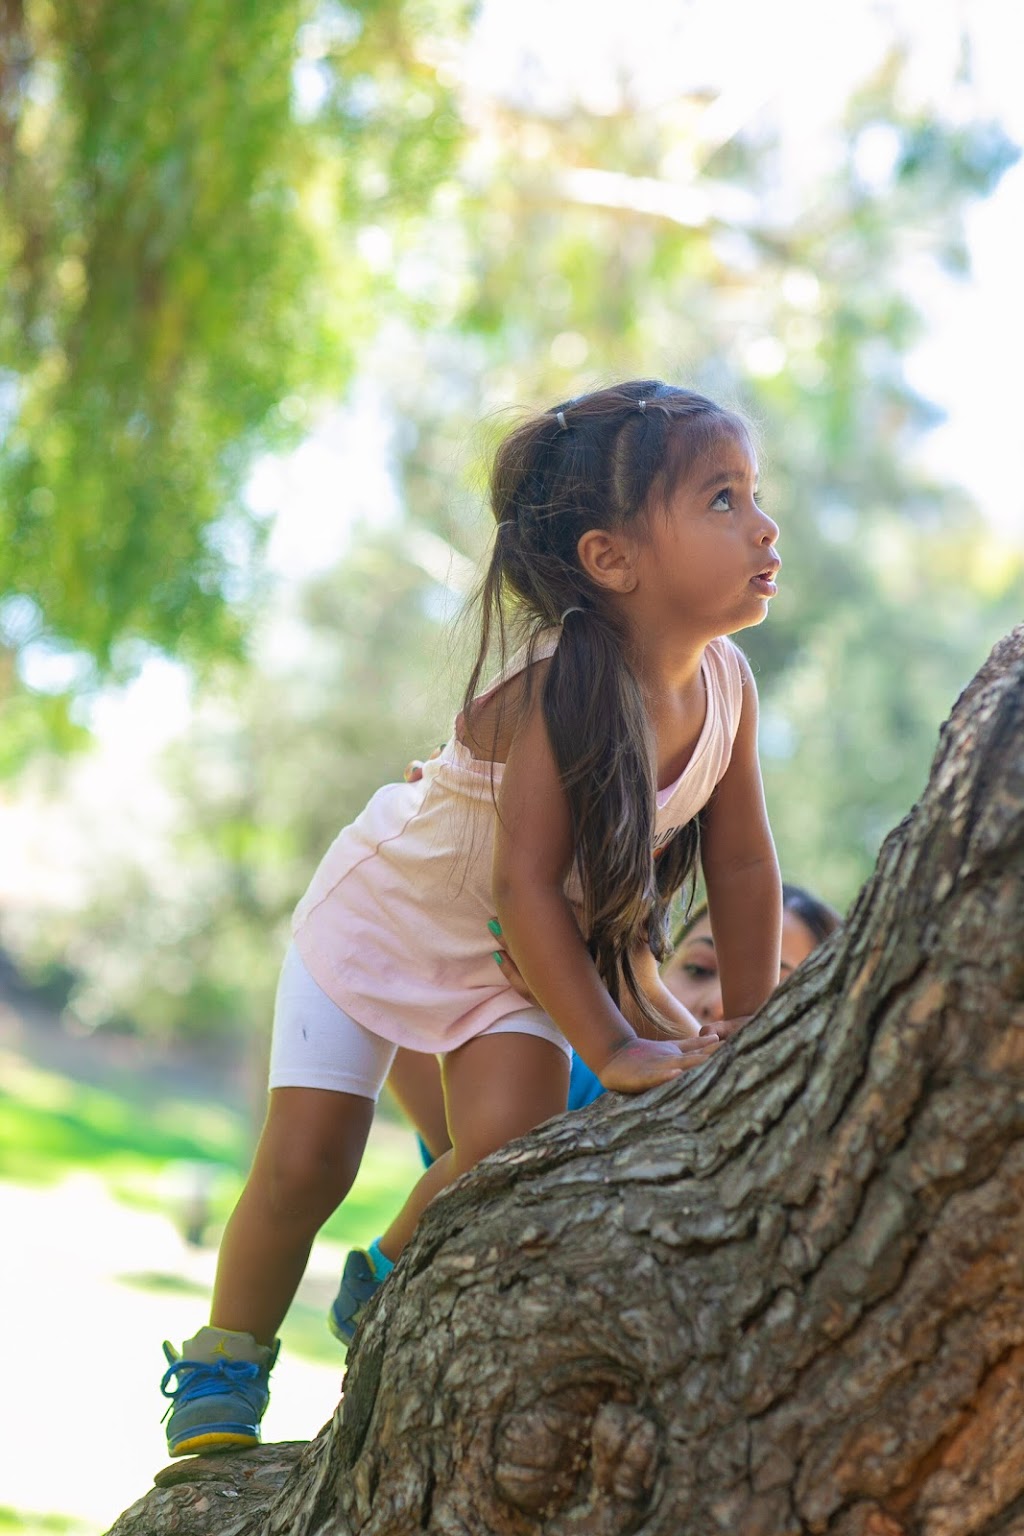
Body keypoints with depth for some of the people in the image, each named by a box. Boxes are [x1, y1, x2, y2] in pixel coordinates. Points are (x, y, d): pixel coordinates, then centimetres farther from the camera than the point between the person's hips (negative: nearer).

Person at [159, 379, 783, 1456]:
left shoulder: (726, 682, -18)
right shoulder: (557, 690, -36)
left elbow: (741, 865, -6)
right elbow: (528, 888, -36)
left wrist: (748, 1036, -6)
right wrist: (613, 1047, -35)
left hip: (509, 961, 5)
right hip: (383, 915, -5)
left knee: (510, 1145, -15)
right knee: (304, 1164, -8)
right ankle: (225, 1360, 20)